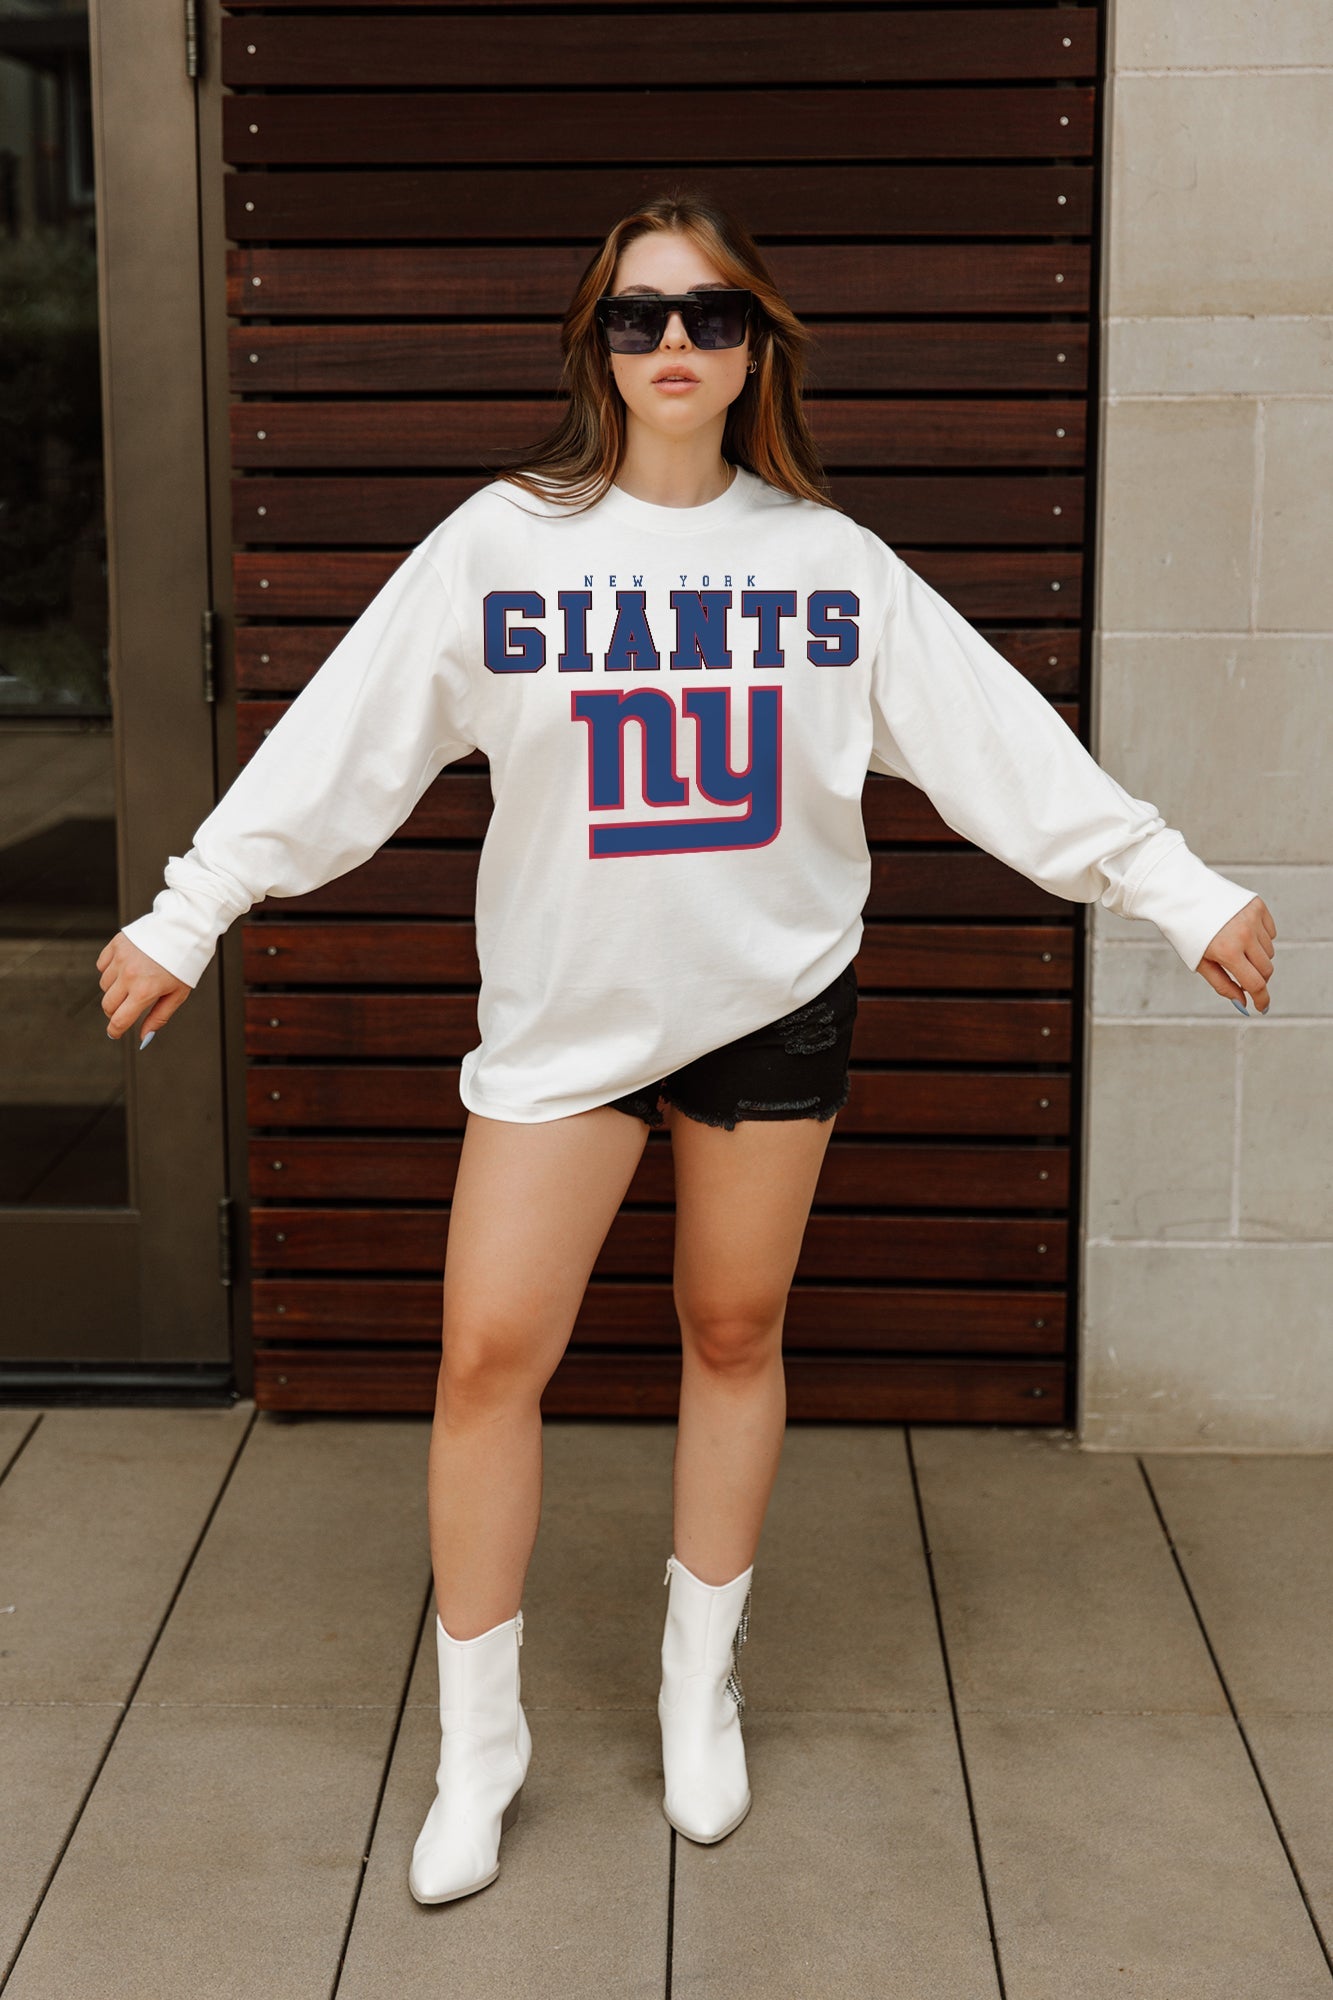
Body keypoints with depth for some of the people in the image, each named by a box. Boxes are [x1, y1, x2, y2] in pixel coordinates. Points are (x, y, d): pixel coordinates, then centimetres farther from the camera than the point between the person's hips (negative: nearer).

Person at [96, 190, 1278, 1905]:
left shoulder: (829, 558, 0)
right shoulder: (502, 540, -4)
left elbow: (1008, 746, 1)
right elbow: (342, 740, -4)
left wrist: (1184, 894, 0)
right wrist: (189, 912, -7)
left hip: (774, 1000, 1)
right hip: (561, 1011, -1)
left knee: (735, 1337, 11)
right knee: (489, 1354, -4)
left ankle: (700, 1684, 32)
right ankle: (477, 1746, 14)